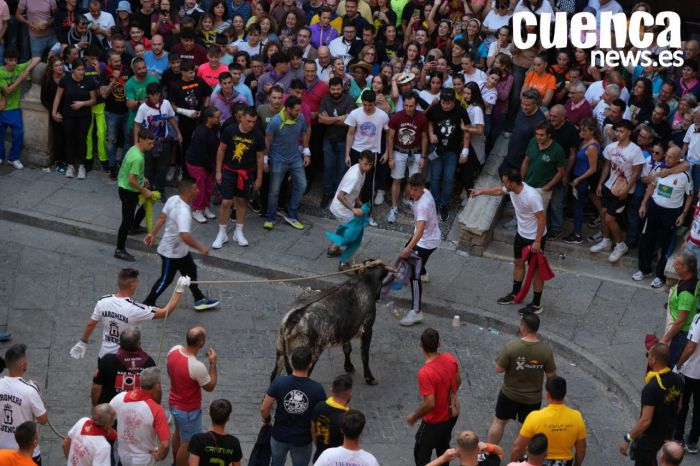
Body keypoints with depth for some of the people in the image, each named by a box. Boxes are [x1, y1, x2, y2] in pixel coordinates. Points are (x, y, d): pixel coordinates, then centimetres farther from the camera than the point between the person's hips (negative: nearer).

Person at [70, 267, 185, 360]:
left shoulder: (103, 302, -12)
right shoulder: (134, 309, -27)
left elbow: (90, 324, 2)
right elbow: (166, 312, -21)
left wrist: (83, 342, 19)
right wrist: (179, 291, -16)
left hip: (105, 355, 5)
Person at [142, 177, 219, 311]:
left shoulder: (173, 199, -9)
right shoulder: (183, 212, -36)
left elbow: (162, 217, 3)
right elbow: (185, 236, -42)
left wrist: (153, 234, 14)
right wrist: (201, 249, -30)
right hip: (171, 253, -9)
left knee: (191, 271, 19)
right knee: (166, 279, 10)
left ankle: (199, 300, 33)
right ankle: (148, 304, 26)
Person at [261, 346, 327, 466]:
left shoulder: (279, 382, -19)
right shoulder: (317, 389, -21)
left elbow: (264, 408, -11)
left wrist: (266, 419, 12)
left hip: (280, 435, 1)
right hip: (303, 440, -1)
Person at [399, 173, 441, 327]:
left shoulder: (423, 205, -36)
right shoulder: (424, 192, -9)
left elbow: (420, 230, -47)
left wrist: (409, 248, -54)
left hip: (427, 242, -10)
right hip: (427, 235, 10)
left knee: (414, 276, -12)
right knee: (407, 250, 38)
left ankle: (416, 312, -12)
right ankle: (422, 273, 67)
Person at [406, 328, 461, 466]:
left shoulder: (425, 373, -35)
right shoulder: (450, 359, -13)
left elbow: (429, 404, -31)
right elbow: (458, 382, 4)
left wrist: (414, 417, -14)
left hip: (435, 422, -6)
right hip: (452, 414, 6)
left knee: (421, 454, 14)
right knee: (443, 446, 29)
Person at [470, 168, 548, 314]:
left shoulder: (532, 196, -35)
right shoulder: (512, 189, -10)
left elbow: (541, 219, -28)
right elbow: (499, 190, 15)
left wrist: (537, 242, -24)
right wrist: (482, 191, 23)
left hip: (535, 238, -9)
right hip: (521, 234, 9)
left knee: (536, 269, 6)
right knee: (518, 263, 23)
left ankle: (536, 304, 19)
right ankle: (515, 294, 43)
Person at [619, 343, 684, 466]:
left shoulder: (651, 388, -33)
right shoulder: (677, 379, -9)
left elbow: (645, 421, -31)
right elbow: (678, 407, 7)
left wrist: (627, 439, -21)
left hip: (650, 436, -7)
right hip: (668, 432, 7)